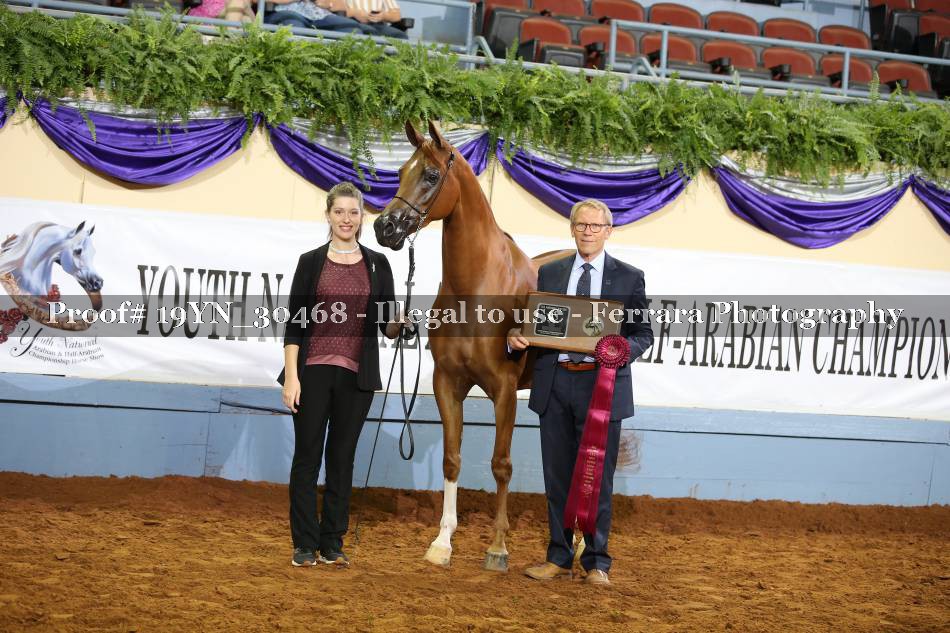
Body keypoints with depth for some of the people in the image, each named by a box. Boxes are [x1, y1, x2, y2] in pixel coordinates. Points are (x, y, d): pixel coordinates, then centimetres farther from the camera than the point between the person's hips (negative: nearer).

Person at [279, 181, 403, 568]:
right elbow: (295, 322, -1)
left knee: (342, 459, 6)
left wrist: (399, 323, -18)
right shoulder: (311, 262, 2)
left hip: (356, 375, 1)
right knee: (307, 456, 1)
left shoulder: (377, 264, 7)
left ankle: (332, 544, 13)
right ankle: (305, 545, 7)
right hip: (314, 371, -1)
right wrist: (291, 376, -9)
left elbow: (387, 326, 6)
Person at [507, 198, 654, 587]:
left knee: (597, 478, 2)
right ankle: (559, 558, 19)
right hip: (554, 383, 3)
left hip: (602, 384, -3)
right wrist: (516, 336, -9)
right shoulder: (549, 273, 11)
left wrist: (625, 347, -20)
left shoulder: (629, 278, 3)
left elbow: (644, 333, 2)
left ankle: (596, 562, 13)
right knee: (557, 476, 9)